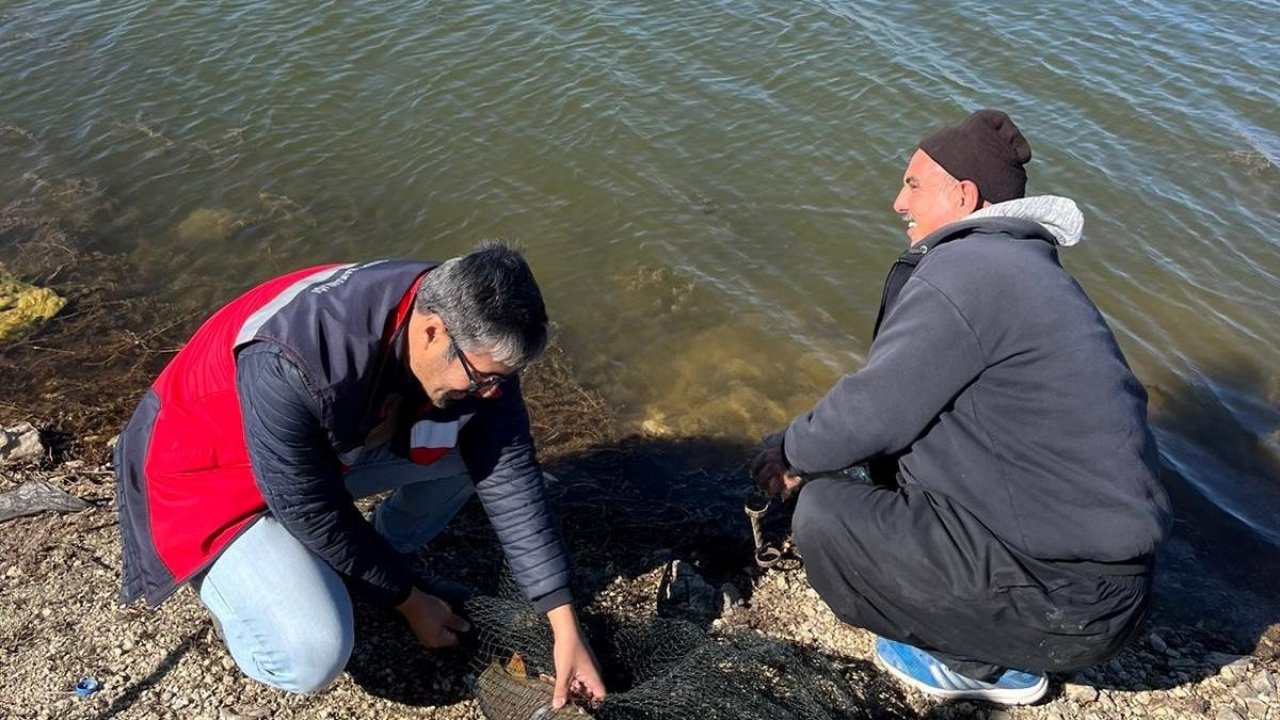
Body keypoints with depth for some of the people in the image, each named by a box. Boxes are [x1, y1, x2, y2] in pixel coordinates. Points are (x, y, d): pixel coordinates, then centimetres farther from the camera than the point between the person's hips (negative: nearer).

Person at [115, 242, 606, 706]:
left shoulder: (475, 342, -21)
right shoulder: (292, 368, -40)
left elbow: (510, 477, -15)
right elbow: (315, 515, -27)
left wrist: (565, 627, -14)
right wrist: (407, 601, -12)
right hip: (213, 473, -6)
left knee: (483, 446, -11)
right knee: (313, 656, -25)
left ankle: (373, 566, 9)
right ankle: (225, 586, 8)